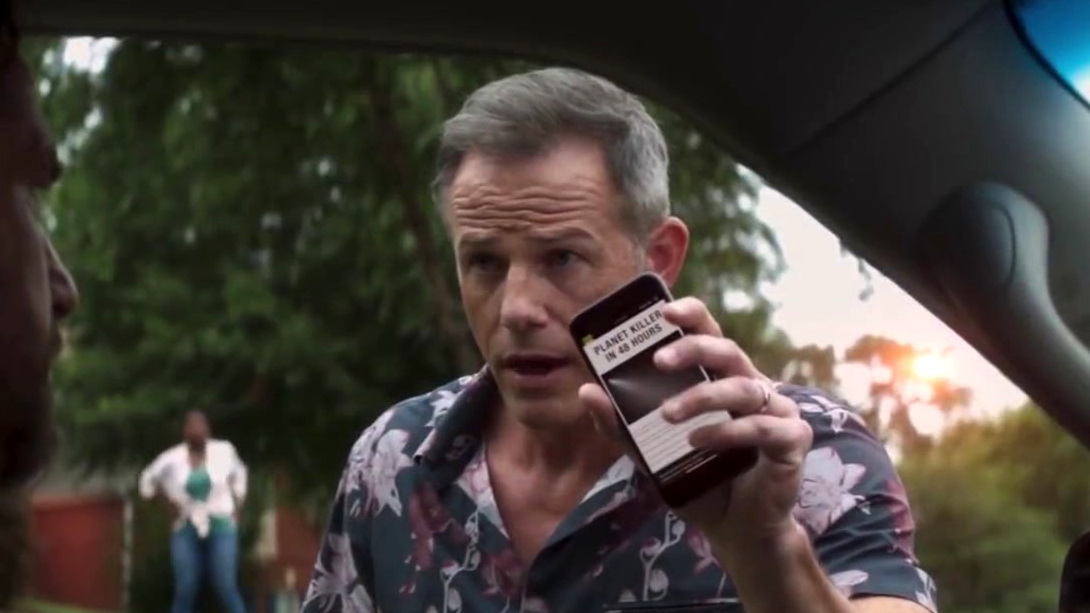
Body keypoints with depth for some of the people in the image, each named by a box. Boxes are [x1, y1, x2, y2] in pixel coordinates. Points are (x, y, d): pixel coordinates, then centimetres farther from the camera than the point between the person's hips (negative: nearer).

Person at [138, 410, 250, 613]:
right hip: (187, 530, 1)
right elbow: (149, 480, 15)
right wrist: (168, 498, 2)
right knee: (184, 592, -2)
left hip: (221, 528, -1)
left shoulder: (225, 451, -2)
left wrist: (236, 509, 10)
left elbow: (239, 475, 17)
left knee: (226, 589, -7)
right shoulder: (171, 458, -3)